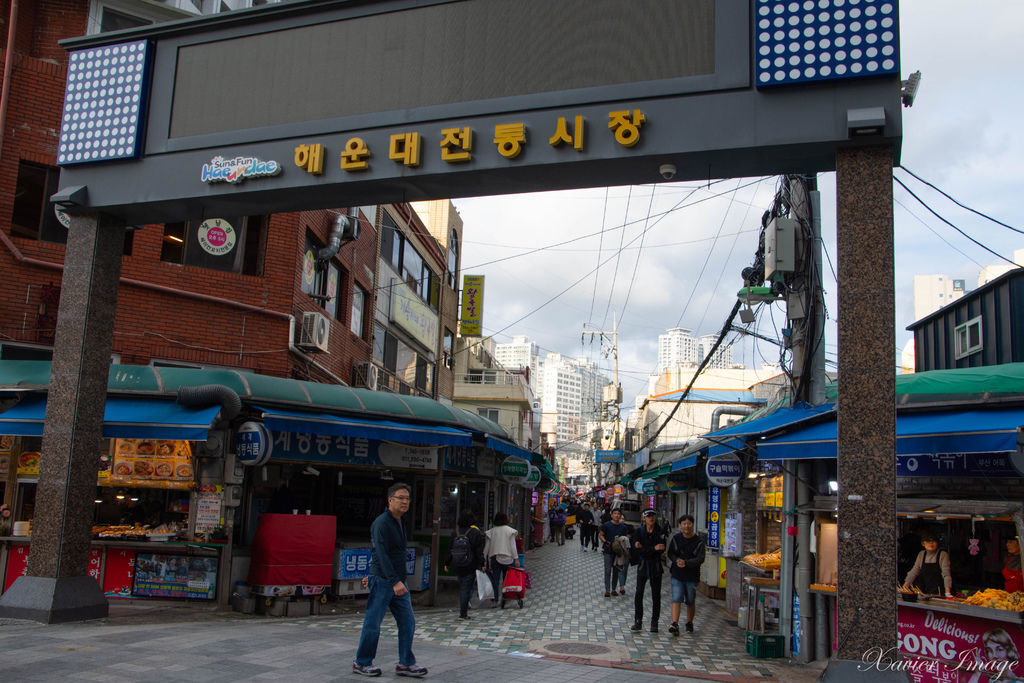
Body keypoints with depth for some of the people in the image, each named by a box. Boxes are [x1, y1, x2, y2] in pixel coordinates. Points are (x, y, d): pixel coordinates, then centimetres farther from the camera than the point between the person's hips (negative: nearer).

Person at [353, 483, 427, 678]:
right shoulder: (381, 523, -14)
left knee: (408, 622, 5)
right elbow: (382, 555, -24)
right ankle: (361, 663, 16)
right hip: (382, 581, -8)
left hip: (398, 581, 8)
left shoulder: (399, 523, 14)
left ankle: (405, 664, 11)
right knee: (373, 623, 1)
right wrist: (394, 581, -31)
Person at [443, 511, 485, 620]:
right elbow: (479, 551, -10)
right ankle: (463, 613, -2)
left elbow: (450, 549, 9)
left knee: (462, 587, 16)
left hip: (457, 566, 4)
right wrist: (482, 564, -6)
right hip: (471, 566, -4)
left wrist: (447, 563, 16)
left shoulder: (455, 532, 5)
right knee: (467, 588, 0)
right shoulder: (476, 533, -8)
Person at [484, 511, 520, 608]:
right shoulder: (510, 531, -1)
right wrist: (516, 558, -5)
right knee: (506, 579, 8)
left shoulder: (491, 531, 5)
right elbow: (513, 546, -5)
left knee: (495, 579, -1)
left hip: (494, 558, 2)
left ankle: (494, 598, -13)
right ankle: (504, 599, 7)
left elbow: (487, 547, 6)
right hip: (507, 557, -1)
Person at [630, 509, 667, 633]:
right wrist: (654, 548, -22)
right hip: (642, 566, 1)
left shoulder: (660, 532, -3)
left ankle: (654, 623, 13)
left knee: (656, 595, 4)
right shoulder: (638, 532, -1)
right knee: (639, 594, -2)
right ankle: (638, 621, 7)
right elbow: (639, 551, -11)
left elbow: (661, 549, -13)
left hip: (656, 566, 0)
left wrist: (644, 548, -16)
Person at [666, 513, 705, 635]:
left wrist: (686, 563, -24)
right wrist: (677, 560, -17)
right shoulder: (675, 538, 2)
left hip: (692, 576, 0)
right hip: (677, 574, 0)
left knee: (691, 601, 10)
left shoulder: (699, 541, -4)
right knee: (676, 599, -11)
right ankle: (674, 624, -18)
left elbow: (700, 559, -10)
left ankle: (689, 623, 29)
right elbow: (670, 553, 4)